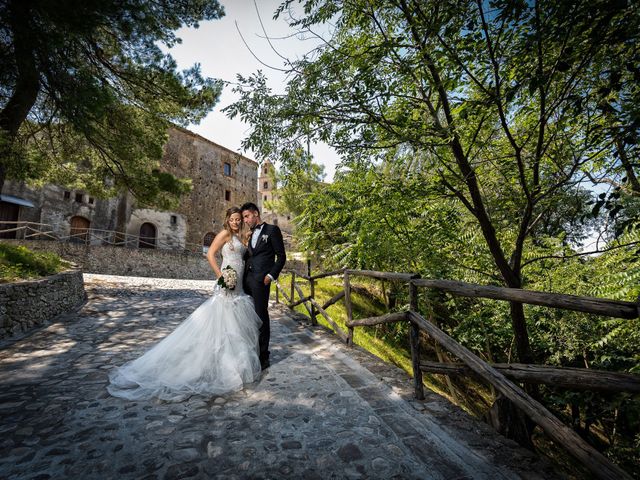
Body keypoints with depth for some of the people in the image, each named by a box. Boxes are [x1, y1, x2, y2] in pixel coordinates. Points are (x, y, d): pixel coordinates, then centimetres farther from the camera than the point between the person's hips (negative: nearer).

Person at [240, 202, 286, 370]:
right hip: (247, 279, 6)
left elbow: (281, 256, -4)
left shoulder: (272, 230, -1)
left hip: (260, 279, -6)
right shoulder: (250, 234, 20)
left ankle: (263, 357, 10)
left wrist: (271, 275, -12)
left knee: (261, 316, -1)